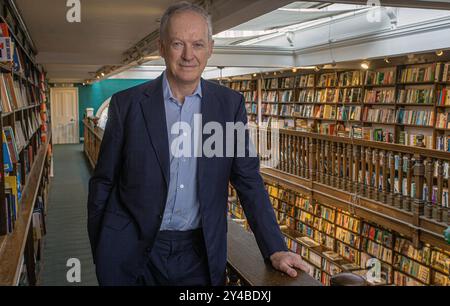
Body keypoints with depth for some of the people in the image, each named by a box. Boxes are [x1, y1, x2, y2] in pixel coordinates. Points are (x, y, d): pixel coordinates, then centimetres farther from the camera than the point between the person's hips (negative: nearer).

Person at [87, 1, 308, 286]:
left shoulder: (230, 104, -2)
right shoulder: (127, 103, -6)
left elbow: (248, 181, 0)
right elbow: (103, 182, 0)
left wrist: (276, 250, -6)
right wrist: (100, 252, 2)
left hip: (199, 254, 1)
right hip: (132, 251, -1)